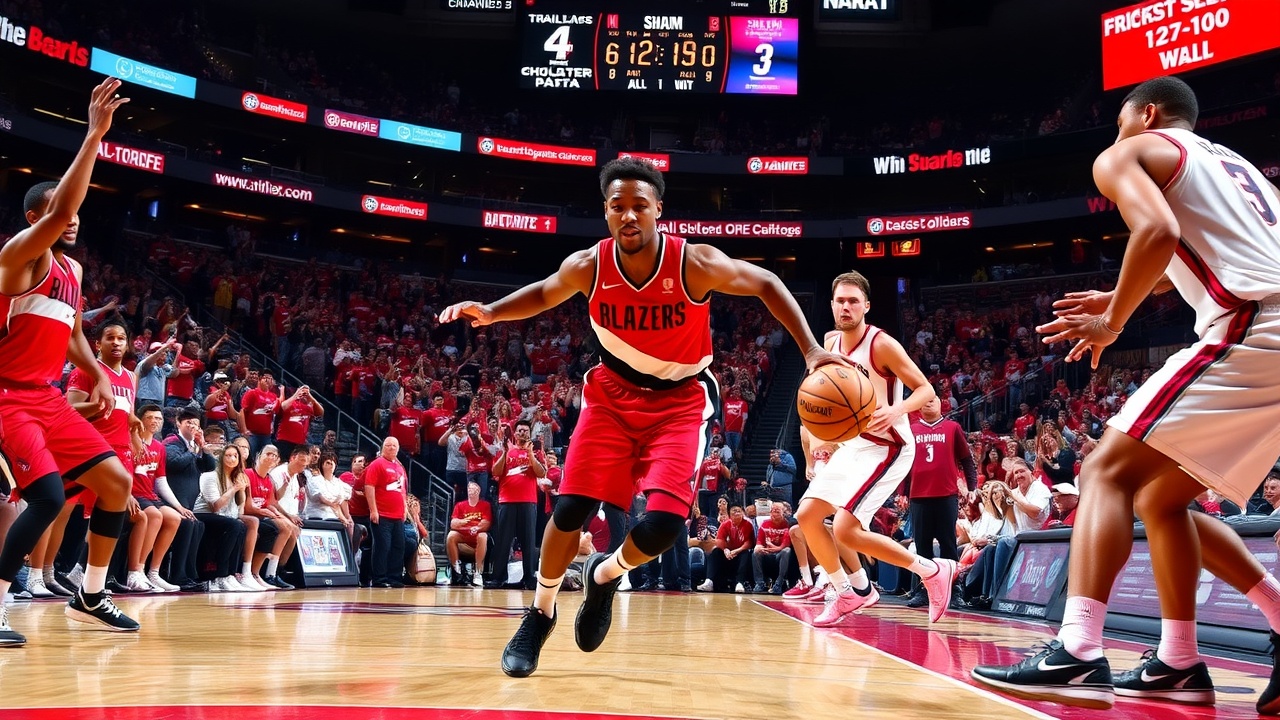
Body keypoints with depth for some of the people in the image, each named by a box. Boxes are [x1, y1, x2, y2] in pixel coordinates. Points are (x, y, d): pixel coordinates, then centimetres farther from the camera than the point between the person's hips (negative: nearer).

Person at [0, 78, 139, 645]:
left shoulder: (73, 269, 16)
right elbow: (60, 209, -29)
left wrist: (96, 374, 8)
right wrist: (95, 135, -30)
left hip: (48, 396, 9)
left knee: (117, 481, 4)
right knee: (49, 495, -24)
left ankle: (90, 597, 14)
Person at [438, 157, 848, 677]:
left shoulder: (696, 264, -23)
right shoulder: (587, 267, -15)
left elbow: (767, 284, -9)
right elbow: (543, 294, 7)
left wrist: (810, 349, -19)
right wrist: (491, 312, -12)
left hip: (680, 399, -2)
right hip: (614, 392, 2)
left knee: (663, 524, -17)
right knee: (571, 509, -7)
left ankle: (605, 576, 18)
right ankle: (541, 613, 19)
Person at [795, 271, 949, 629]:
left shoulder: (881, 344, -18)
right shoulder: (831, 342, 3)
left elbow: (926, 390, -18)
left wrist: (896, 411, -36)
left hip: (886, 447, -8)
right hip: (853, 443, 8)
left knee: (846, 529, -18)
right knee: (807, 516, 6)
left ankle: (931, 570, -2)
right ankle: (851, 591, 21)